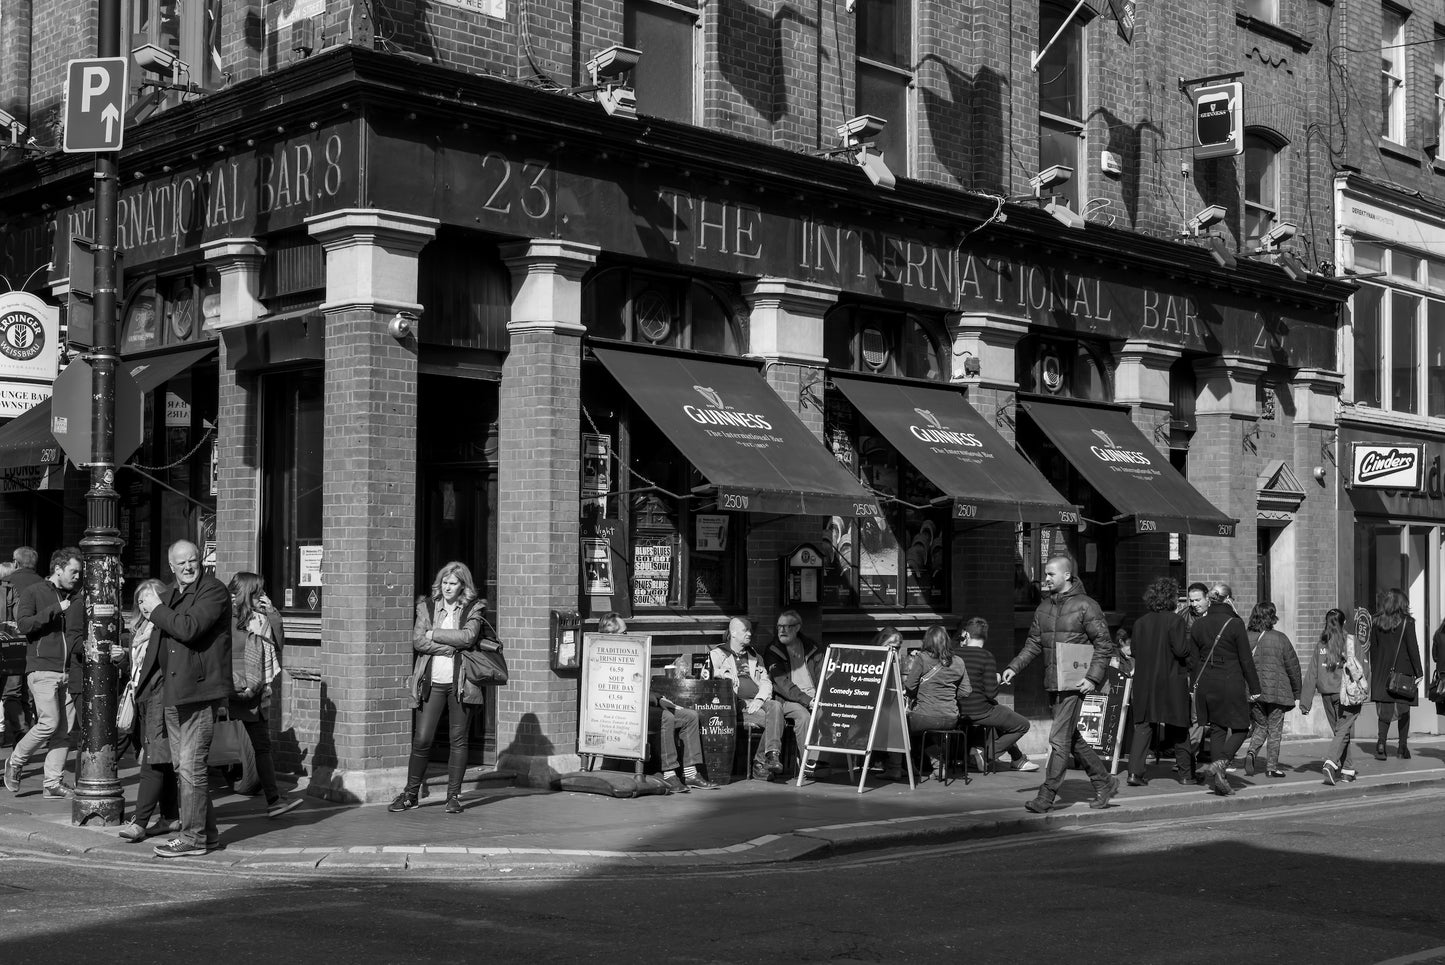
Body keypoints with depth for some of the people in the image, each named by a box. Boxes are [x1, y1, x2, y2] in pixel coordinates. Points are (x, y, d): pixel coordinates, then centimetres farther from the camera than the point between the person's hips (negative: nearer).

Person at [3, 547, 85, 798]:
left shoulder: (77, 598, 15)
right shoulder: (34, 592, 0)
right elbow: (23, 624, -13)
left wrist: (84, 646, -2)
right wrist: (55, 610, -16)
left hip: (68, 671, 6)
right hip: (42, 669, -6)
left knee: (65, 729, 2)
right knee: (50, 723, -14)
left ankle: (54, 782, 9)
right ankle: (15, 762, 8)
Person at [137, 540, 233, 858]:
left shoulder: (214, 590, -10)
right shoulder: (169, 593, 18)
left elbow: (189, 629, -21)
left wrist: (157, 610, -9)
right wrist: (150, 610, 6)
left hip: (201, 690, -9)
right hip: (174, 693, 9)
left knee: (191, 765, -8)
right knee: (181, 766, 13)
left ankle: (193, 837, -2)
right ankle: (206, 831, 23)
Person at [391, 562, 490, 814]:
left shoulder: (472, 610, 5)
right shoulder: (427, 607, 9)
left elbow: (468, 636, -13)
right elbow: (417, 641, -4)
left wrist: (434, 634, -9)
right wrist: (452, 646, -11)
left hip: (460, 682, -1)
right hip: (431, 682, 1)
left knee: (458, 739, 2)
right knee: (422, 739, -1)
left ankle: (454, 796, 10)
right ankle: (410, 794, 12)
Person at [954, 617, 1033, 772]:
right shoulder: (986, 656, -15)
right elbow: (991, 693, -19)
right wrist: (997, 681, 2)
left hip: (958, 713, 7)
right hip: (980, 713, -7)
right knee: (1023, 724, 11)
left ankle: (1018, 759, 39)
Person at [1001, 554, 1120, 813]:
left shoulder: (1085, 606, -8)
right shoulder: (1044, 608, 12)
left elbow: (1104, 645, -7)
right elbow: (1033, 644, 16)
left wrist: (1093, 678, -16)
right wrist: (1014, 667, 2)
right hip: (1052, 683, 7)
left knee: (1059, 738, -9)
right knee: (1074, 739, 14)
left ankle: (1047, 794, -4)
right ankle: (1104, 783, 27)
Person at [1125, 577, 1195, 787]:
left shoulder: (1140, 622, 5)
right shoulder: (1175, 620, -11)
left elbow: (1134, 649, 10)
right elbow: (1181, 650, -16)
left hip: (1144, 682, 4)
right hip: (1171, 681, -4)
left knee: (1143, 726, 3)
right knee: (1179, 726, 10)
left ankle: (1135, 771, -9)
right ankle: (1185, 773, 18)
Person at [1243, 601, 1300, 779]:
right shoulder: (1279, 639, -6)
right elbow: (1293, 666, 0)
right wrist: (1297, 693, 10)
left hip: (1252, 691, 3)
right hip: (1276, 691, -3)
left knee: (1260, 726, 17)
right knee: (1274, 729, 8)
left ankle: (1251, 752, -6)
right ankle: (1272, 767, 10)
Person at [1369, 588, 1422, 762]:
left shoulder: (1377, 622, 4)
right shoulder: (1406, 622, -8)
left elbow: (1373, 648, 8)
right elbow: (1413, 648, -9)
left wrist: (1374, 672, 15)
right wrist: (1418, 672, -4)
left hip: (1382, 671, 3)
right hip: (1403, 672, -3)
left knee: (1385, 709, 5)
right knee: (1403, 710, 8)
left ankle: (1381, 741, -15)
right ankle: (1403, 747, 11)